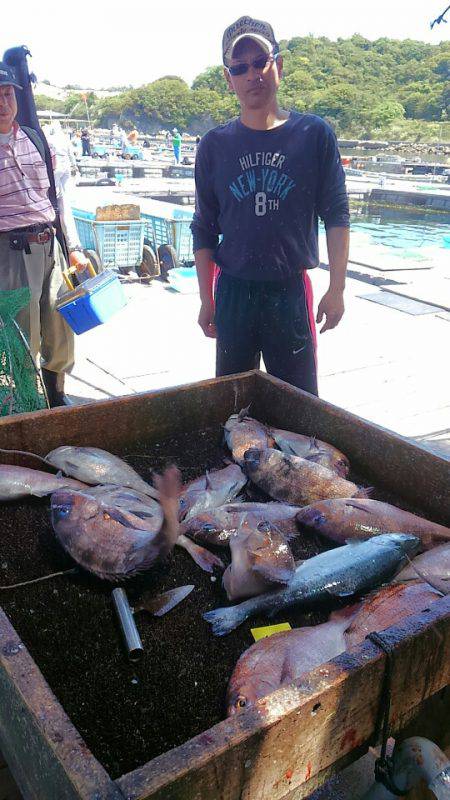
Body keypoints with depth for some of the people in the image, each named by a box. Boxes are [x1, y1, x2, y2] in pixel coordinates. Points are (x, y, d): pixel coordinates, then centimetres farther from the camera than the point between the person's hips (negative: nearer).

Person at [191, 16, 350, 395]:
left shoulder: (314, 134, 0)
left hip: (292, 289, -1)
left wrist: (337, 288, -4)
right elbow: (204, 229, 7)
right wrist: (206, 300, 5)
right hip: (233, 290, 2)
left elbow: (336, 215, 1)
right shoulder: (215, 145, 4)